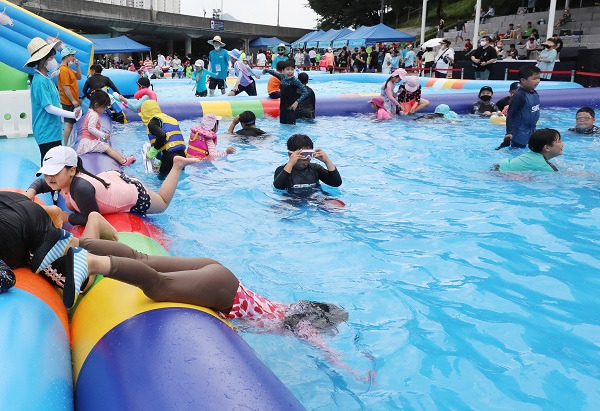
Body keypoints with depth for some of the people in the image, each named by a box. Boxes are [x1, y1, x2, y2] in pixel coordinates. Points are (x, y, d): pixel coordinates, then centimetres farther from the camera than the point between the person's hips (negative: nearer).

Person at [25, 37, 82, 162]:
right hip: (47, 133, -9)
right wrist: (73, 115, -15)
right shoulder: (40, 81, -17)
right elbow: (49, 108, -19)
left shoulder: (46, 78, 12)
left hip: (53, 130, 10)